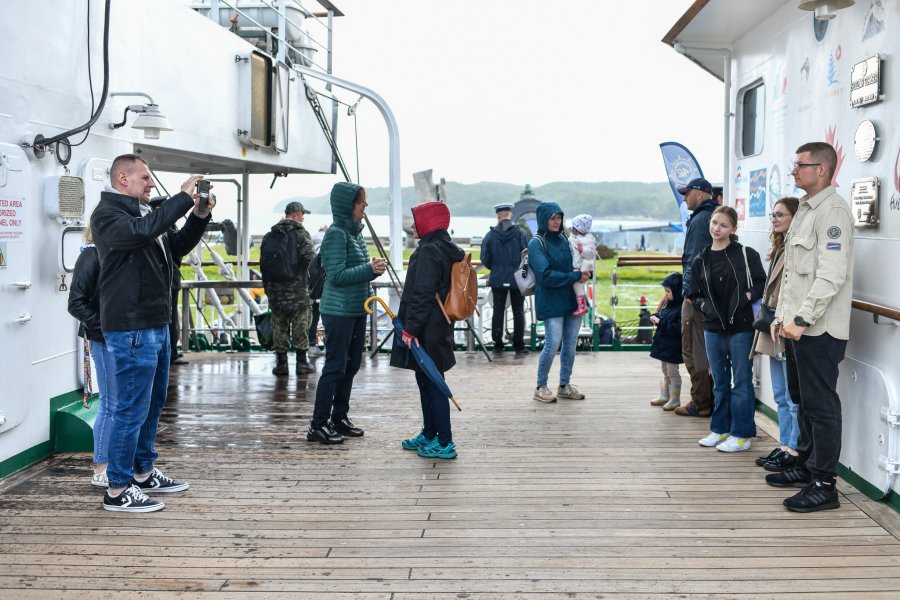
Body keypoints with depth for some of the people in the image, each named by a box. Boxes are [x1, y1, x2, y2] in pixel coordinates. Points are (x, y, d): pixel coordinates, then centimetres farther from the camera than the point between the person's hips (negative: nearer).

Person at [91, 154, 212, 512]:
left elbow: (177, 247, 22)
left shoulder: (144, 213, 17)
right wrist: (183, 197, -27)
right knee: (132, 409, -6)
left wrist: (199, 217, 6)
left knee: (153, 404, 18)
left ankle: (143, 473, 31)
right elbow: (142, 231, -31)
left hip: (156, 324, 10)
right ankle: (118, 491, 2)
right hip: (130, 329, -10)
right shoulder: (107, 214, -11)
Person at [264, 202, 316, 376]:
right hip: (297, 288, -5)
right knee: (300, 325, 4)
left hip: (275, 289, 5)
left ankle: (281, 362, 11)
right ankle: (301, 362, 8)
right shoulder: (300, 233, -7)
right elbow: (309, 258, -15)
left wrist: (267, 286, 19)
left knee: (279, 326, 9)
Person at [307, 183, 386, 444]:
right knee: (335, 367, -5)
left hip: (357, 309, 9)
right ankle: (318, 425, 2)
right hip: (338, 311, -9)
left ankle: (339, 418, 25)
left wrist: (373, 269, 0)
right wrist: (370, 270, -19)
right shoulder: (336, 234, -14)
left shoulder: (355, 232, 12)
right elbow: (337, 274, -19)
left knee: (351, 365, 14)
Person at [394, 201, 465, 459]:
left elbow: (422, 295, -23)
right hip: (439, 329, 10)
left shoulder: (428, 252, -17)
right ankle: (429, 434, 28)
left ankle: (444, 443, 0)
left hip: (427, 332, -10)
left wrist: (410, 328, -21)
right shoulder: (449, 251, 14)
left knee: (432, 383, -5)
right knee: (426, 381, 18)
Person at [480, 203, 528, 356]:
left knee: (498, 311, 8)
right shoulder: (520, 233, -6)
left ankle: (497, 345, 11)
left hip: (497, 279, 1)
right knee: (518, 311, 6)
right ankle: (519, 346, 7)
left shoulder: (490, 235, -4)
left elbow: (485, 259, -3)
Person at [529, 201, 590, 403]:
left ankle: (564, 386, 21)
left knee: (570, 345, 8)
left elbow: (574, 265, 20)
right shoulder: (536, 244, -7)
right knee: (552, 344, -9)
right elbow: (545, 275, -17)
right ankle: (541, 387, 6)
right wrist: (576, 276, -17)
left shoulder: (563, 240, 13)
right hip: (550, 302, -6)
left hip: (571, 300, 6)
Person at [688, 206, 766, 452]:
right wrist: (704, 305, -6)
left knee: (741, 381, 2)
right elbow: (694, 294, 12)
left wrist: (747, 297, -16)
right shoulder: (700, 260, 8)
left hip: (741, 327, -4)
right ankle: (720, 429, 25)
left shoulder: (746, 254, -4)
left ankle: (741, 434, 9)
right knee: (719, 382, 14)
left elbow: (762, 283, -2)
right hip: (713, 327, 4)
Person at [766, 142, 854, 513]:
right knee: (802, 399, 18)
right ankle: (806, 466, 31)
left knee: (821, 405, -4)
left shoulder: (832, 210, -14)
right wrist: (782, 315, 16)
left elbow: (831, 275, -21)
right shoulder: (805, 209, 16)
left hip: (819, 329, -10)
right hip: (797, 326, 10)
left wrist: (802, 319, -22)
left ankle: (824, 485, 3)